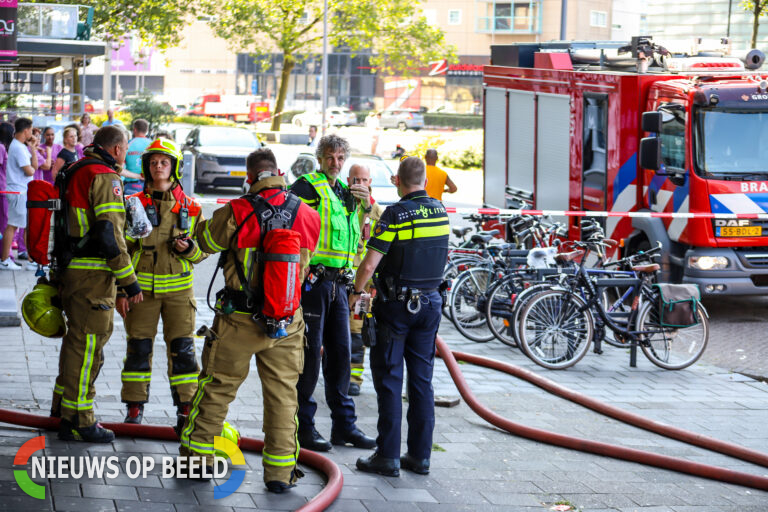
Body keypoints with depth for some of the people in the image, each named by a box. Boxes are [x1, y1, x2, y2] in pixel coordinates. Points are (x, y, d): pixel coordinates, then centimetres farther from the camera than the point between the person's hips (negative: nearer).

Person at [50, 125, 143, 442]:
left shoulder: (75, 172, 15)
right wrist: (130, 281, -19)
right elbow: (109, 234, -21)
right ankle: (76, 421, -1)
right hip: (93, 274, -9)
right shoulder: (105, 177, -14)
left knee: (77, 338, 21)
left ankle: (63, 403, 33)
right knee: (87, 344, -4)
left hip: (71, 270, 9)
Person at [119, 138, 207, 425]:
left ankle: (187, 405, 10)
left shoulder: (191, 208, 4)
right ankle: (134, 405, 14)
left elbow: (204, 250, 9)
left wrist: (189, 249, -14)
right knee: (138, 347, 4)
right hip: (142, 287, 0)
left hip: (178, 288, 0)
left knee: (182, 348, 1)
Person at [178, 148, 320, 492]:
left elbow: (206, 241, 1)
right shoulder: (308, 216, -3)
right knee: (282, 393, 10)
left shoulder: (236, 213, -14)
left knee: (216, 388, 11)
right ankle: (280, 472, 13)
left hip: (239, 321, -2)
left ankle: (197, 459, 19)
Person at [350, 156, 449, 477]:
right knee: (422, 379, 9)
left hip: (396, 304, -5)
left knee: (388, 378, 1)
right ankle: (420, 456, 12)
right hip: (430, 302, 6)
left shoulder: (396, 214, -15)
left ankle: (388, 457, 1)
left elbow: (370, 262, -18)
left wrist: (357, 291, -2)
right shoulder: (440, 212, 4)